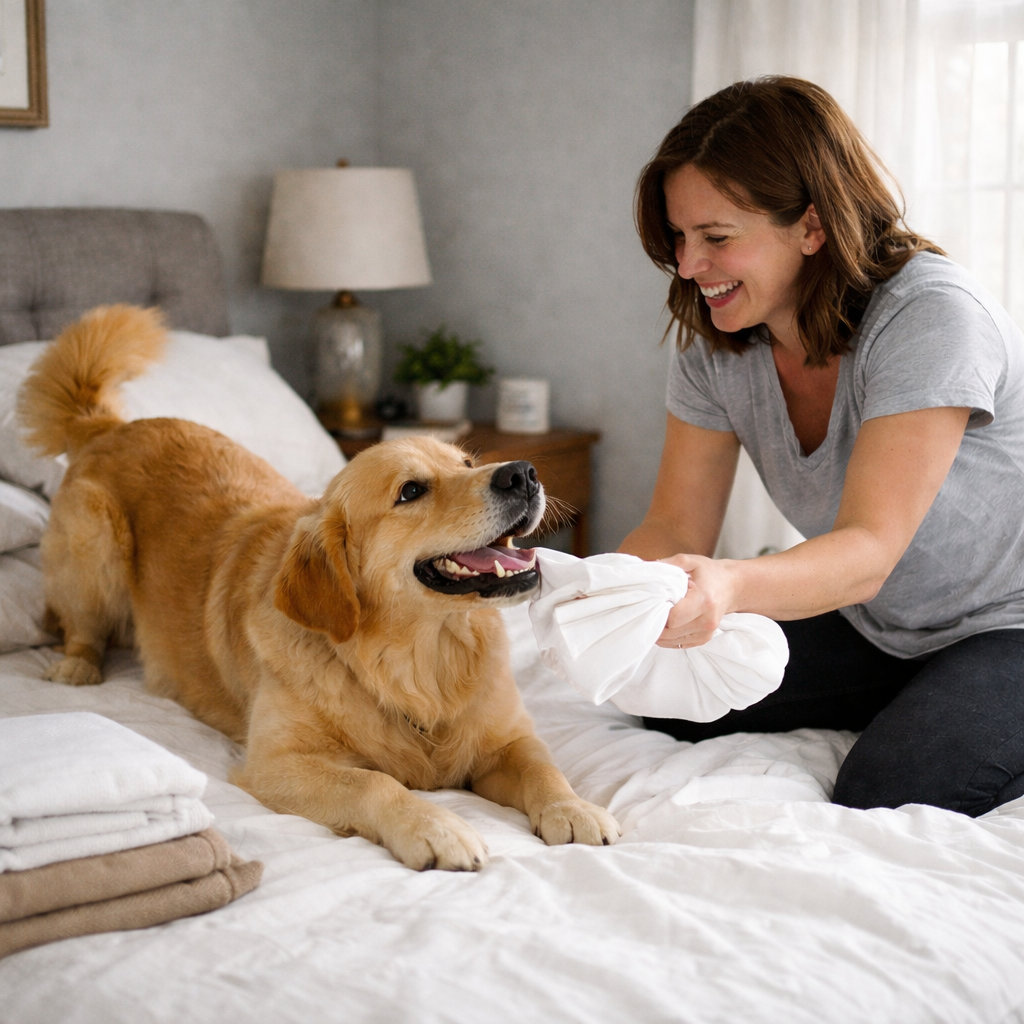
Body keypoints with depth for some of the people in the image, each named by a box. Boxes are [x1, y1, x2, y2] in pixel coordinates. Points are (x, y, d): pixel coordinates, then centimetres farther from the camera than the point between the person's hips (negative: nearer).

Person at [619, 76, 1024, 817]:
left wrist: (729, 586, -55)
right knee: (677, 703, -7)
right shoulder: (715, 343, -7)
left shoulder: (930, 316, -27)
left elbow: (870, 551, -35)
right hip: (874, 627, 7)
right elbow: (676, 529, -8)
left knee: (879, 803, -27)